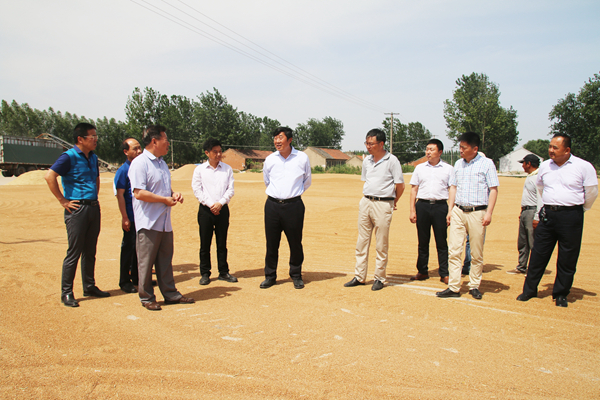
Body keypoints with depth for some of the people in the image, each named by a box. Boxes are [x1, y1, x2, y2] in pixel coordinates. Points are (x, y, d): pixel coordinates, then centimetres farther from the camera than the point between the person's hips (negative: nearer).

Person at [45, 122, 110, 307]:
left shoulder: (93, 158, 14)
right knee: (74, 252, -3)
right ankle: (66, 292, 8)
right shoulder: (69, 157, -10)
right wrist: (63, 201, -17)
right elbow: (49, 176, -20)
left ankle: (89, 286, 25)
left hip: (94, 207, 7)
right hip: (77, 209, -7)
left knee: (90, 251, 14)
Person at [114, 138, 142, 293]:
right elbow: (120, 195, -11)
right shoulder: (123, 170, -8)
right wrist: (124, 218, -15)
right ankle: (125, 281, 12)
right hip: (131, 217, -6)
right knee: (129, 247, 1)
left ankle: (137, 277, 25)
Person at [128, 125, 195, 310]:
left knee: (166, 260, 15)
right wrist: (166, 200, -14)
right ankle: (147, 298, 15)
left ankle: (170, 293, 25)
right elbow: (139, 193, -21)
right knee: (146, 262, 2)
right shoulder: (140, 163, -12)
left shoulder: (162, 163, 17)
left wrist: (174, 194, 7)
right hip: (148, 223, -8)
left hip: (165, 222, 8)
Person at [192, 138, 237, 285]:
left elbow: (230, 189, 3)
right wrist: (210, 204, -12)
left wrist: (220, 203, -11)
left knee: (222, 243, 8)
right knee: (205, 243, 3)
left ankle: (223, 272, 18)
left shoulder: (227, 169, 8)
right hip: (205, 210, -1)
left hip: (222, 209, 1)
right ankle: (205, 274, 14)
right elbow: (197, 190, -2)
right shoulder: (199, 169, 3)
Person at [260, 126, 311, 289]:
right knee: (271, 242, 5)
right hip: (272, 204, 2)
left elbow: (307, 181, 17)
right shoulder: (269, 160, 6)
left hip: (294, 205, -1)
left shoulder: (302, 158, 2)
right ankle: (270, 276, 20)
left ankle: (296, 276, 21)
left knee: (295, 242, 4)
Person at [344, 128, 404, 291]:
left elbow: (400, 186, -4)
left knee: (381, 245, 1)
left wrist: (393, 202, 7)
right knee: (362, 242, 8)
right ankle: (359, 276, 16)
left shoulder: (392, 160, -7)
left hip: (383, 204, -6)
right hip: (365, 202, 6)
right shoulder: (366, 160, 12)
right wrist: (366, 199, 15)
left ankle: (379, 278, 12)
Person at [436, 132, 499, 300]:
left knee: (477, 253, 4)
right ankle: (453, 287, 3)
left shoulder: (487, 164, -1)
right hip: (458, 211, 4)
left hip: (477, 212, -4)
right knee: (454, 251, -2)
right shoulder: (458, 164, 14)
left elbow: (493, 189, -3)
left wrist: (489, 213, -11)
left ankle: (474, 286, 18)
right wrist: (450, 210, 8)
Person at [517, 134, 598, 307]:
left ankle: (560, 294, 18)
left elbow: (592, 193, 5)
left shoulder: (584, 167, -5)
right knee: (538, 254, 5)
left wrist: (578, 211, 14)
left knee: (567, 258, 4)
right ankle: (529, 289, 16)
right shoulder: (545, 166, 8)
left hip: (571, 216, -3)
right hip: (547, 215, 3)